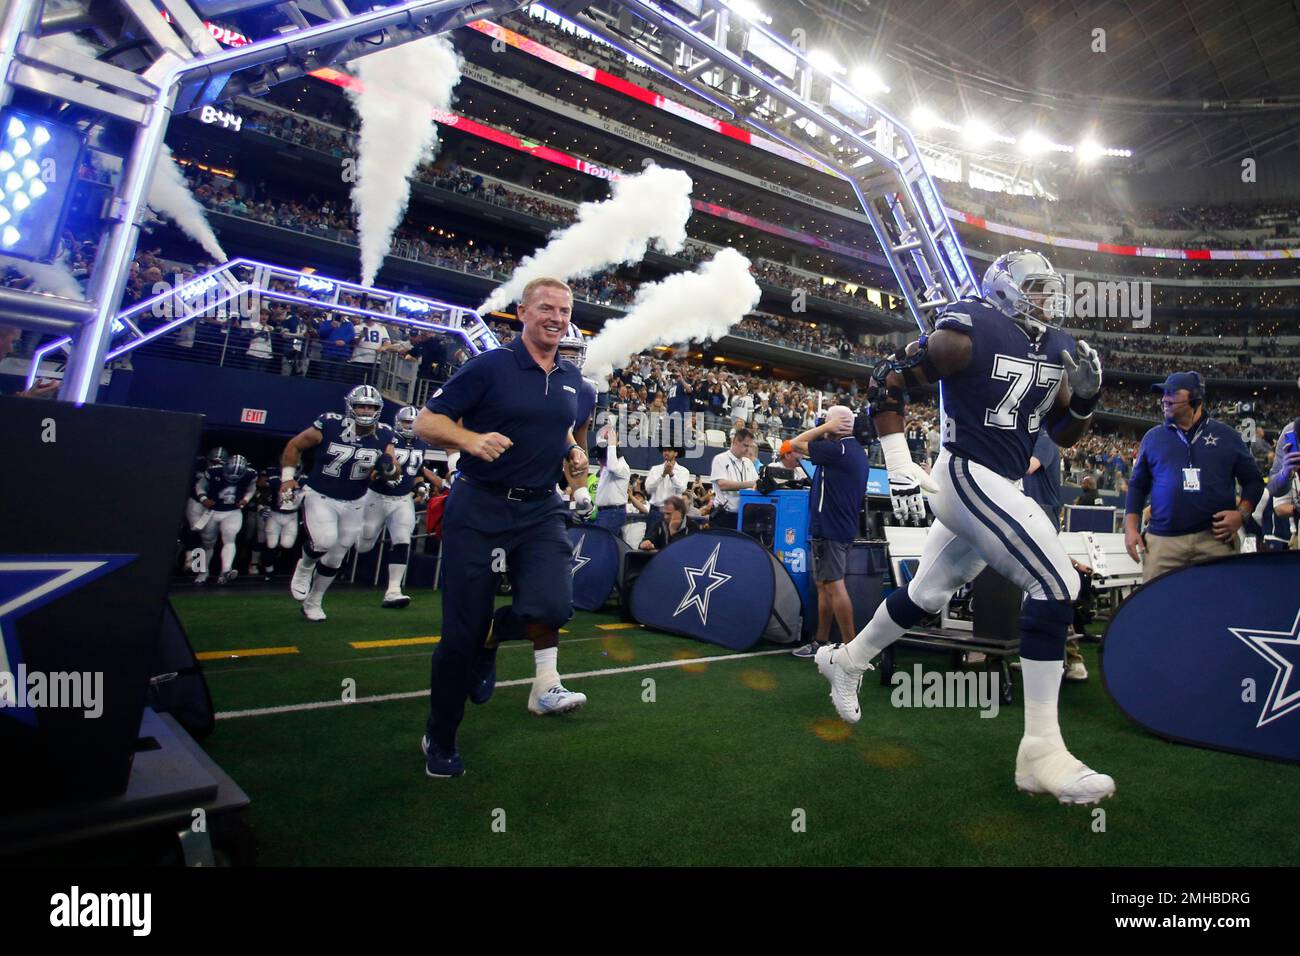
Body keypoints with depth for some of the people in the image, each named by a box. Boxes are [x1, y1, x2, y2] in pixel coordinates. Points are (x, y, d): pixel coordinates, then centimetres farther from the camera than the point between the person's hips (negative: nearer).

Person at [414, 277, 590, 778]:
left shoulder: (571, 379, 11)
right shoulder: (490, 366, -6)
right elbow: (426, 422, -6)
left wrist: (573, 451, 5)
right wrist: (472, 439, -25)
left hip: (540, 511, 4)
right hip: (479, 510, -4)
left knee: (552, 606, -22)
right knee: (462, 631, 3)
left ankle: (491, 636, 15)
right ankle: (440, 740, 30)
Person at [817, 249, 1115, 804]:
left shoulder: (1054, 350, 13)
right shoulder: (970, 333, -11)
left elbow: (1064, 435, 19)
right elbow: (888, 381, -10)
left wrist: (1084, 397, -2)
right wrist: (899, 464, -16)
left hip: (999, 487, 9)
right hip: (969, 479, -9)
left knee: (927, 595, 17)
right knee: (1056, 586, -15)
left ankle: (846, 660, 39)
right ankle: (1041, 751, -7)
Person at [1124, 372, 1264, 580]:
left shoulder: (1226, 435, 10)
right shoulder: (1153, 437, 11)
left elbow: (1253, 480, 13)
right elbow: (1137, 486, 12)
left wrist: (1242, 514, -4)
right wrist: (1131, 528, 2)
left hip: (1216, 539, 0)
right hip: (1163, 540, 0)